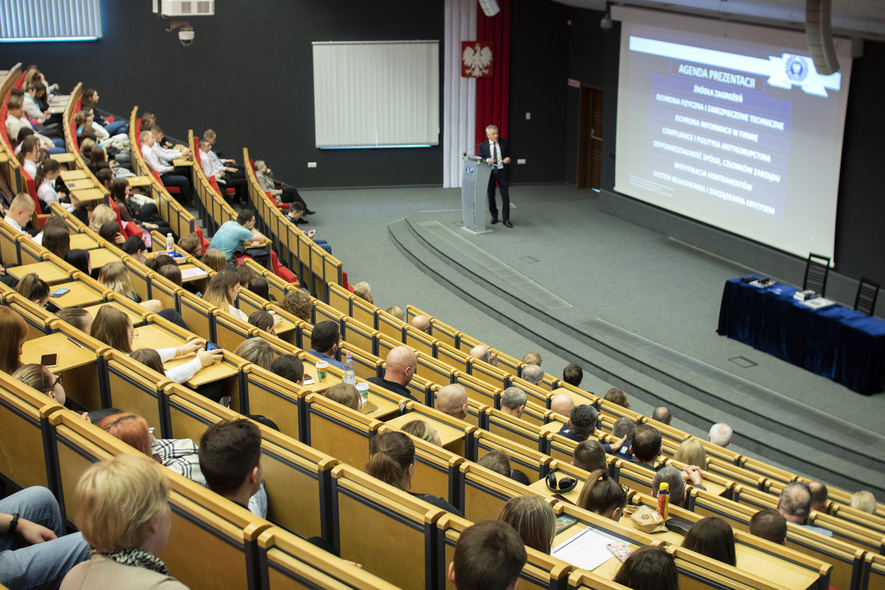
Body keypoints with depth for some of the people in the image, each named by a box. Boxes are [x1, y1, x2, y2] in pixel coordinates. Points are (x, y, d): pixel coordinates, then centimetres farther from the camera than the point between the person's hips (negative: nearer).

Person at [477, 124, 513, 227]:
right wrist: (487, 160, -18)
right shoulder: (483, 145, 3)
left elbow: (511, 154, 10)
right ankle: (494, 216, 27)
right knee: (491, 196, 9)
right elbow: (480, 159, 3)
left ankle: (506, 219, 4)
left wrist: (508, 158, -13)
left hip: (502, 172, -1)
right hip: (490, 172, 1)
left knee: (505, 195, -4)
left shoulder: (504, 143, 3)